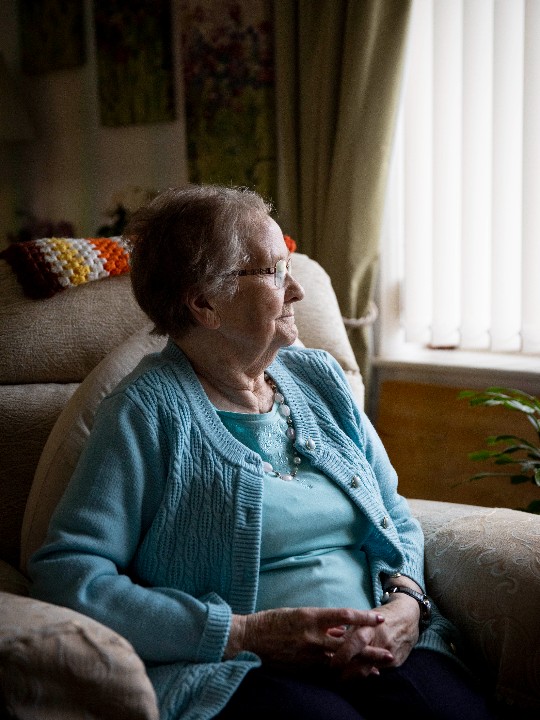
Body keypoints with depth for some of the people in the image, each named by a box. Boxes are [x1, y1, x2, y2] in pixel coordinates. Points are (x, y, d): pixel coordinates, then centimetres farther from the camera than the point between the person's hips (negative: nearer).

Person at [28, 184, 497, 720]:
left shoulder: (320, 376, 15)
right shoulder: (149, 411, -5)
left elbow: (395, 515, 20)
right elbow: (66, 576, -12)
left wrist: (404, 599, -3)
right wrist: (247, 634, -17)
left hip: (380, 656, 6)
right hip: (233, 675, -5)